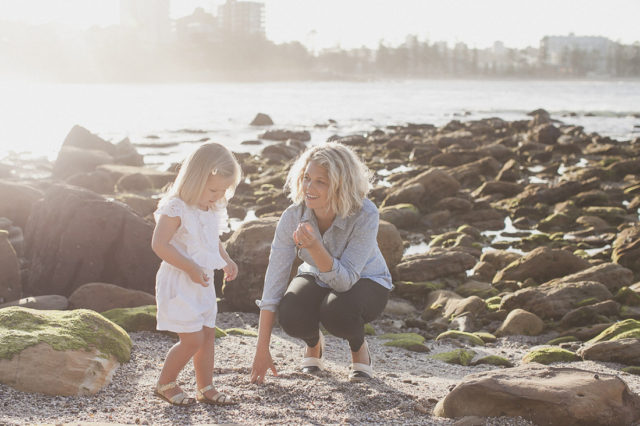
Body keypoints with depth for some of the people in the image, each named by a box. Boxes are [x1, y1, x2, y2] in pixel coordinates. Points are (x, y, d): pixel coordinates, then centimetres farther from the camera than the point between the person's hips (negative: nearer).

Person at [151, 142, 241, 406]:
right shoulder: (175, 209, -18)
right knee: (192, 339, -8)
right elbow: (159, 244, -23)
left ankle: (205, 387, 23)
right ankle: (165, 384, 12)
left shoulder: (214, 210, 8)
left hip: (204, 283, 8)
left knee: (208, 334, 11)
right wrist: (191, 268, -25)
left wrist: (226, 261, 8)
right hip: (179, 285, -8)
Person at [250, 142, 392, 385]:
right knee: (291, 317, -30)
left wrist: (314, 247, -52)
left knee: (337, 310, -36)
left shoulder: (365, 215, -32)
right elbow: (274, 280, -21)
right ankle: (313, 342, 8)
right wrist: (262, 350, -22)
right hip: (317, 279, 2)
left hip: (365, 283, -2)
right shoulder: (293, 216, -24)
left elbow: (345, 281, -34)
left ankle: (359, 348, 0)